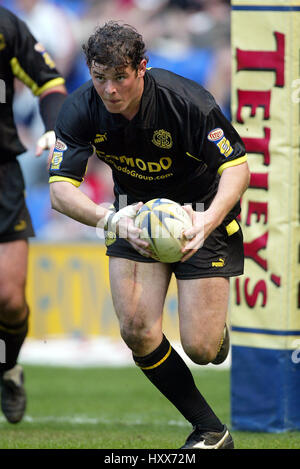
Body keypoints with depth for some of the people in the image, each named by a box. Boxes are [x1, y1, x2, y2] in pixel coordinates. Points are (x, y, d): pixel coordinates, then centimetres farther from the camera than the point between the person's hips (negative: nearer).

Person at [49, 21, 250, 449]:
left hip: (202, 209, -3)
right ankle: (210, 430, 3)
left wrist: (208, 220, -41)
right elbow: (60, 188, -22)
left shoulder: (186, 101, -29)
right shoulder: (80, 110, -19)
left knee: (199, 348, -11)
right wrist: (109, 220, -42)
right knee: (137, 332, -13)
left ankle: (217, 326, 30)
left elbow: (237, 166, -23)